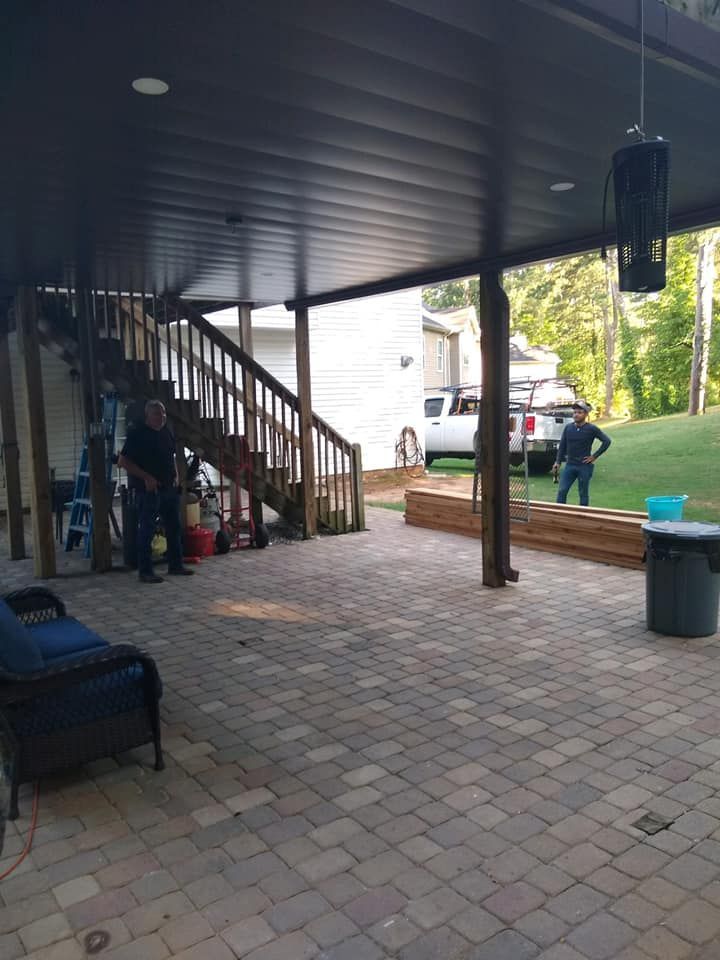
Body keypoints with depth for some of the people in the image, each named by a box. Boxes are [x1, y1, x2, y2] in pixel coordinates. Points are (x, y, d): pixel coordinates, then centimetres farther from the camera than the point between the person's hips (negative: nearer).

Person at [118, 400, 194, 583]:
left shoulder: (167, 432, 12)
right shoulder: (137, 434, -10)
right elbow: (122, 461, -13)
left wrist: (175, 475, 10)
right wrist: (146, 477, -17)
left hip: (169, 488, 8)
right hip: (148, 490, -7)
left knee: (174, 528, 12)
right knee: (147, 530, -2)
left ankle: (175, 565, 23)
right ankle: (145, 571, 6)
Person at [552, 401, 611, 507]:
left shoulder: (592, 429, -7)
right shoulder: (568, 428, 4)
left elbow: (607, 441, -5)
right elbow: (562, 446, 9)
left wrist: (595, 456, -7)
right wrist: (558, 462, 5)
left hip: (584, 466, -3)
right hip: (570, 465, 3)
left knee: (583, 494, 6)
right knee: (562, 491, -3)